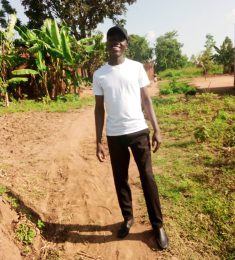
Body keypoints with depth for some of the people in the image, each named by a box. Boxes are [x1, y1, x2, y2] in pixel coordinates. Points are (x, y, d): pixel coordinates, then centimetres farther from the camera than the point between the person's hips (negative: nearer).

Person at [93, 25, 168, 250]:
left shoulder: (137, 67, 2)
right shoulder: (99, 74, 3)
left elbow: (146, 100, 5)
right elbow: (99, 109, 6)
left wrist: (156, 129, -2)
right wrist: (98, 141, 3)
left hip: (138, 130, -1)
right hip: (114, 135, 2)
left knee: (147, 177, 4)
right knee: (120, 179, 12)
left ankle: (157, 225, 20)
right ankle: (127, 218, 33)